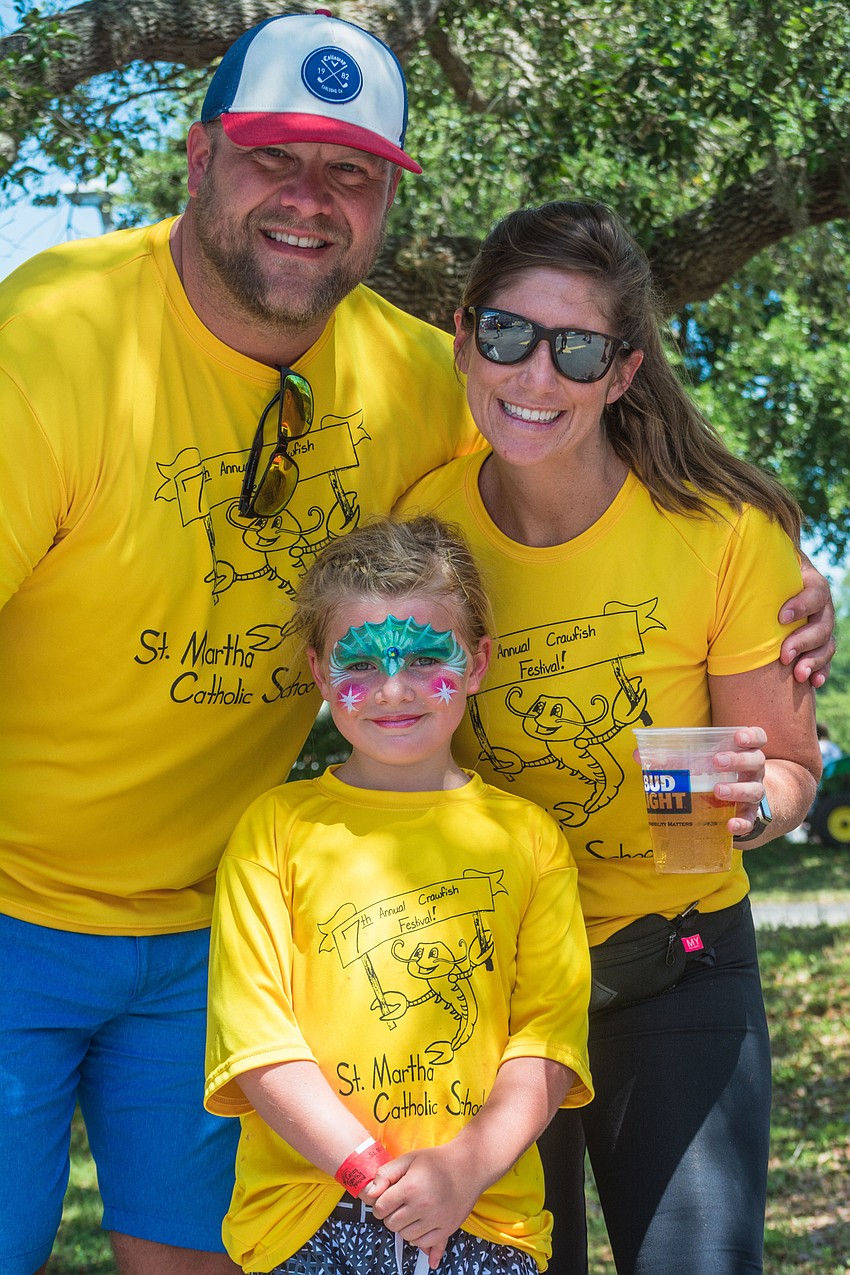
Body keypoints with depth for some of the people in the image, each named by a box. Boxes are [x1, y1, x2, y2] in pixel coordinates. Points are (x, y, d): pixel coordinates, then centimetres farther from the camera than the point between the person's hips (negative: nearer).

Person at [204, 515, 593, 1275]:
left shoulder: (527, 835, 11)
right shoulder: (277, 827, 7)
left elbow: (550, 1028, 3)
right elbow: (257, 1036, -1)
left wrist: (466, 1164, -12)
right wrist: (373, 1167, -11)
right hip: (306, 1203, 0)